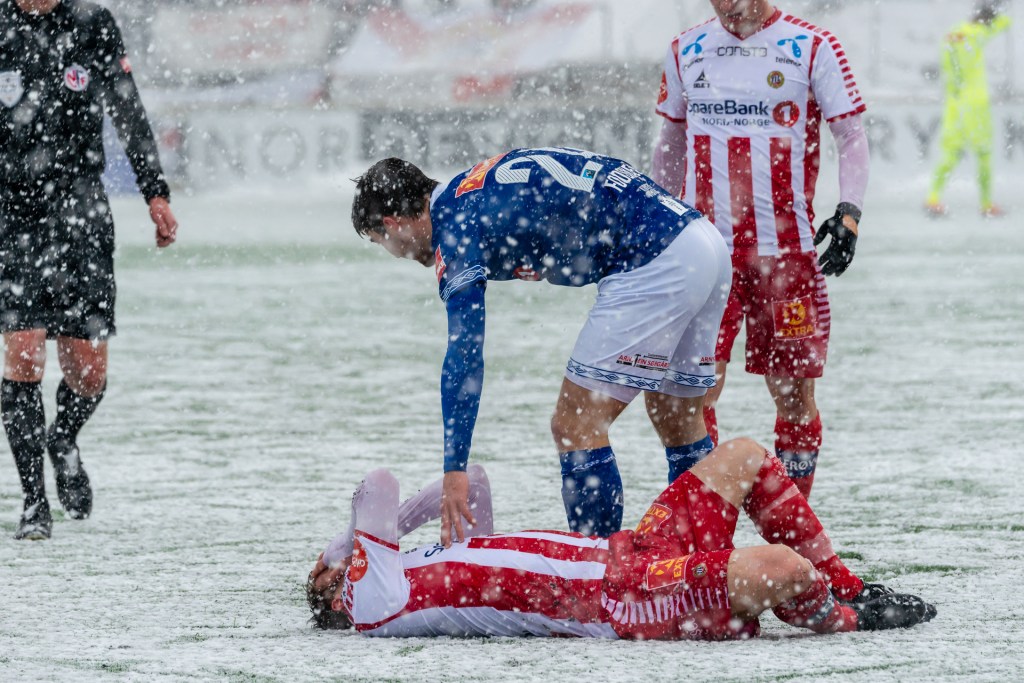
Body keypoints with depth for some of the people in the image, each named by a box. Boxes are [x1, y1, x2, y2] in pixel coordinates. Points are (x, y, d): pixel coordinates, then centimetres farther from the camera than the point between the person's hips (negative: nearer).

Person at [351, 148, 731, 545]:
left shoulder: (456, 226, -6)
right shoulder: (478, 187, 20)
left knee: (574, 426, -5)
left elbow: (464, 352, -15)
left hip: (655, 261, -10)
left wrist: (454, 469, -18)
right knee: (677, 421, 21)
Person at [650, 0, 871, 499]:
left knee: (793, 391, 2)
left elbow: (851, 135, 0)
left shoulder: (812, 49, -1)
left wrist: (849, 211, -14)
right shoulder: (686, 51, 11)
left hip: (785, 251, -2)